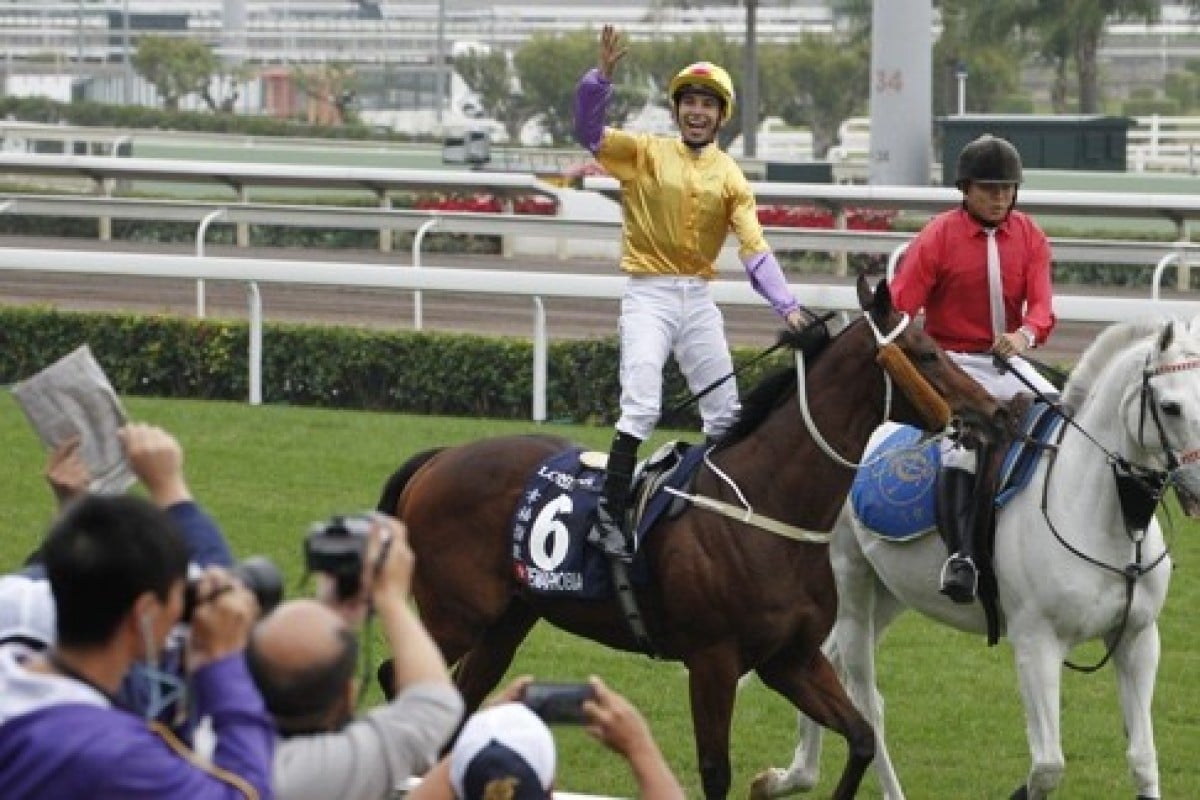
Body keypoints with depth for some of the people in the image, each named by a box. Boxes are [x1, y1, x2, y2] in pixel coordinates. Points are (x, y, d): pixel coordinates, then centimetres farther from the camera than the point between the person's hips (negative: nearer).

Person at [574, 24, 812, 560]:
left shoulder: (730, 177, 5)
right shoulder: (645, 153, 0)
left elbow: (754, 248, -3)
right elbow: (589, 130, -14)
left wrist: (786, 306, -16)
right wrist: (603, 74, -30)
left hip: (699, 298, 4)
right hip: (649, 294, -4)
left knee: (725, 410, 11)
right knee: (642, 405, -19)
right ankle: (610, 512, -18)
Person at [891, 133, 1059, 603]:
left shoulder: (1029, 236, 5)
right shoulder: (938, 236, -5)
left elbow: (1041, 303, -7)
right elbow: (899, 305, -10)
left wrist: (1026, 334, -31)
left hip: (1009, 361, 4)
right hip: (953, 364, -4)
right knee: (963, 441, -27)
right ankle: (961, 556, -30)